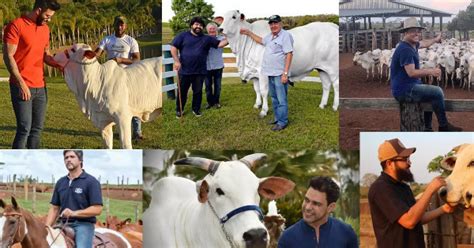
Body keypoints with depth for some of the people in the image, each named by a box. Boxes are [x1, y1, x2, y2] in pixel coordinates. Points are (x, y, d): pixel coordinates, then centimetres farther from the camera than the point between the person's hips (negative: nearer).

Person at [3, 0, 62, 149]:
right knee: (24, 128, -11)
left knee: (37, 128, 7)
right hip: (22, 87, -7)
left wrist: (59, 65, 0)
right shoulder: (16, 26, -8)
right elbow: (8, 56, -12)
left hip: (40, 87, 7)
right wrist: (21, 83, -17)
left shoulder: (45, 29, 13)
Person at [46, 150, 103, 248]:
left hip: (83, 225, -6)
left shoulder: (91, 181, -4)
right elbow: (54, 208, 16)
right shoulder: (60, 183, 14)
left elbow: (97, 209, -10)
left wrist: (74, 213, -19)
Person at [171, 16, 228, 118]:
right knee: (182, 91, 6)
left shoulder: (206, 38, 9)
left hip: (200, 71, 2)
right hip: (185, 70, -2)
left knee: (198, 91, 10)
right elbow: (173, 47, -2)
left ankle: (196, 109, 25)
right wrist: (177, 61, -13)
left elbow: (219, 44, 3)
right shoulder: (183, 36, 2)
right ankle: (179, 110, 19)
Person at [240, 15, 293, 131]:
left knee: (281, 100, -4)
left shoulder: (285, 35, -13)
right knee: (274, 98, 18)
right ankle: (277, 118, 29)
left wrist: (285, 73, -21)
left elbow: (289, 54, -17)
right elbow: (261, 40, 37)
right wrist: (249, 33, 33)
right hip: (271, 73, 9)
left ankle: (282, 122, 1)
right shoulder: (270, 36, 14)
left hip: (280, 74, -9)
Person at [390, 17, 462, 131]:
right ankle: (443, 125, 0)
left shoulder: (412, 45, 9)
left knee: (431, 94, 29)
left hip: (407, 87, 11)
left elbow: (424, 43, 34)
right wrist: (431, 71, -28)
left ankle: (427, 128, 31)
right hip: (404, 91, -11)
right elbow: (411, 73, -28)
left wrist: (435, 40, 49)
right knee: (437, 92, -12)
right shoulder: (405, 49, -22)